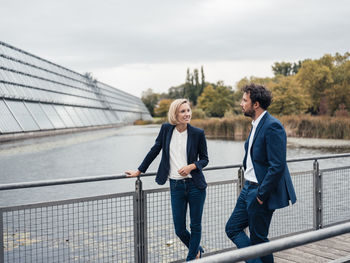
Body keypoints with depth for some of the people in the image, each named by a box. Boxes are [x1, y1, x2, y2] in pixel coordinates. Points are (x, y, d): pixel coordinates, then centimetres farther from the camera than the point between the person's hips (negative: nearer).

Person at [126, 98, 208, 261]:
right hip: (176, 186, 2)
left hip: (195, 185, -2)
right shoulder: (166, 129, 1)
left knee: (195, 226, 7)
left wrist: (192, 166, -15)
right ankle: (197, 251, 35)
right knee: (179, 229, 6)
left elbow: (204, 159, 4)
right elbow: (154, 151, 11)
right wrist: (139, 171, 16)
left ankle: (191, 258, 26)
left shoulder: (198, 133, -5)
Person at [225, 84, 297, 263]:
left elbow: (277, 166, -24)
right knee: (232, 228, 12)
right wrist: (249, 185, 13)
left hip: (261, 192, -10)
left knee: (258, 238, 3)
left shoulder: (272, 126, -19)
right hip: (249, 188, 10)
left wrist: (261, 194, -19)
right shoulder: (256, 125, 12)